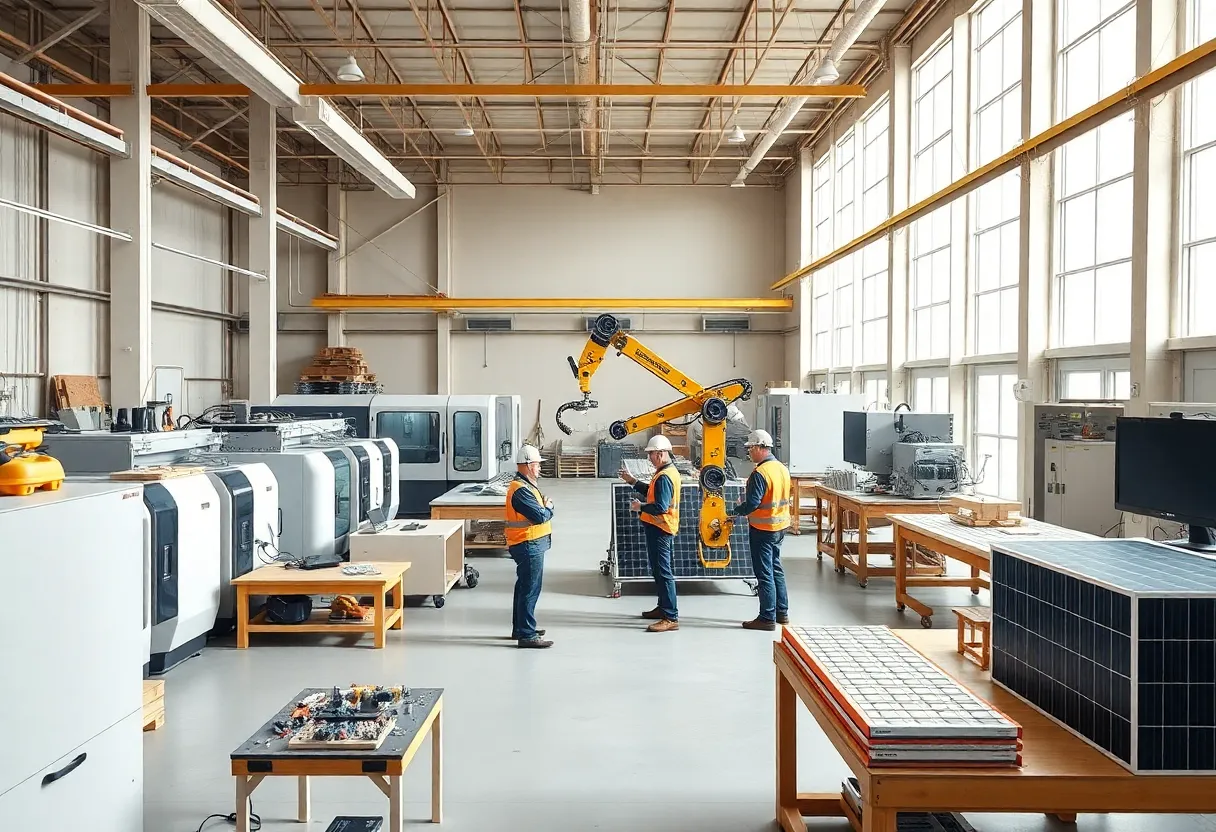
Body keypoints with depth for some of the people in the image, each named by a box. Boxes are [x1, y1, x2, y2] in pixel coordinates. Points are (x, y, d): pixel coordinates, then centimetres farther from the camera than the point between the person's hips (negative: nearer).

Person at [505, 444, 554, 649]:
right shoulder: (521, 490, -20)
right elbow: (540, 516, -25)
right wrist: (549, 507, -6)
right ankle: (526, 635, -3)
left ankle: (520, 628, 30)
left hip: (530, 545, 11)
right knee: (529, 590, -7)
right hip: (529, 545, -11)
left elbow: (539, 509, 14)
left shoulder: (525, 486, 15)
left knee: (524, 588, 19)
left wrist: (545, 507, -5)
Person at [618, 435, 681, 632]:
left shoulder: (664, 477, -22)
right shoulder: (666, 471, 12)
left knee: (663, 572, -9)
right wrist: (633, 482, 15)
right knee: (659, 570, 21)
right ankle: (663, 607, 33)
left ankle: (671, 618, -7)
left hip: (660, 530, -11)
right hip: (658, 528, 11)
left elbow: (660, 507, -28)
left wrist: (640, 507, -14)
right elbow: (652, 493, 19)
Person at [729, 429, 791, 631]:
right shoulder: (783, 469, 6)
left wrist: (735, 512, -7)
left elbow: (752, 504, -24)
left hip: (763, 529, -9)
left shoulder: (760, 473, -21)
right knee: (776, 569, 19)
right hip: (781, 526, 9)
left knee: (765, 574, -1)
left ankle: (767, 618, 5)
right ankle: (782, 612, 26)